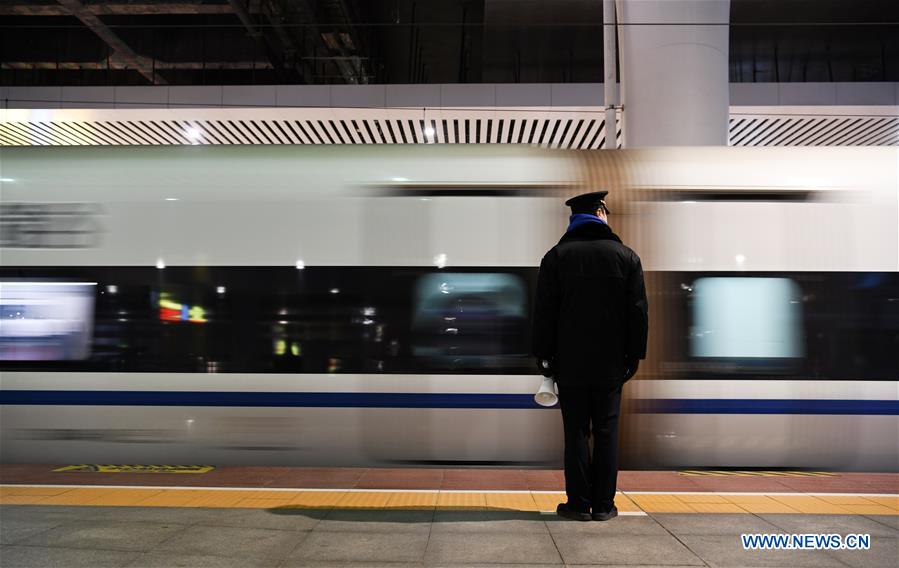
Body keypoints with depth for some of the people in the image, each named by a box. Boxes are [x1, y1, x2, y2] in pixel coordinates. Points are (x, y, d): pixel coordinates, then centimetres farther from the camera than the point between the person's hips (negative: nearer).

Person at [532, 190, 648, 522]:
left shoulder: (556, 257, -1)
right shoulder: (626, 257, 1)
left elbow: (544, 313, -1)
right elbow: (639, 312, 1)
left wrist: (544, 356, 5)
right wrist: (634, 355, 7)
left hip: (570, 362, 0)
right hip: (611, 364, 1)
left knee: (576, 433, 5)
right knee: (606, 433, 7)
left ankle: (579, 504, 8)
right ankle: (603, 505, 11)